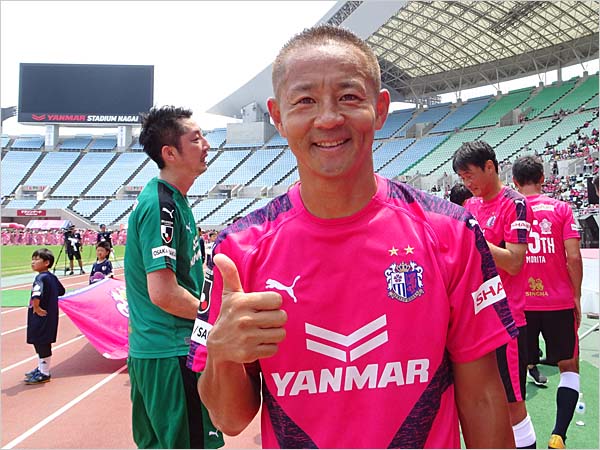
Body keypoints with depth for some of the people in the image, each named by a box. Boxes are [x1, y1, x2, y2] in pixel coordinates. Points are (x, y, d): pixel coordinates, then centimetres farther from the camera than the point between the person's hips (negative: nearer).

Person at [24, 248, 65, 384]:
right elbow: (62, 291, 23)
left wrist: (36, 307, -25)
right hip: (50, 316, 9)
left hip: (42, 317, -9)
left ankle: (44, 374, 14)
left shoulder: (41, 278, -19)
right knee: (40, 343, 21)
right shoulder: (52, 277, 7)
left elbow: (36, 295, -38)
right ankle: (41, 368, 35)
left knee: (42, 345, 3)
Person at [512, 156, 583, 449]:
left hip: (518, 304, 1)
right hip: (559, 302, 0)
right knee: (569, 367, 15)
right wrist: (576, 296, 4)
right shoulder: (561, 208, -1)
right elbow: (573, 257, -8)